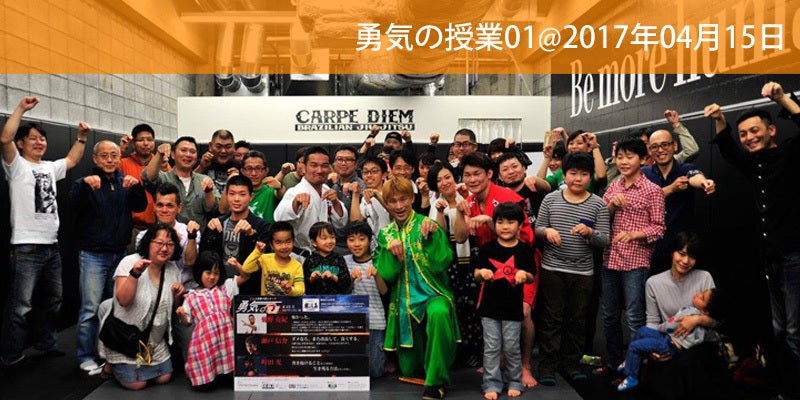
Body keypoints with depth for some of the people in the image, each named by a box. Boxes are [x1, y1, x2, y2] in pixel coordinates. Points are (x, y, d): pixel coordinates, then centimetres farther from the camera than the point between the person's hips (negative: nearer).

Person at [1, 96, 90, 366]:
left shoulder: (49, 168, 18)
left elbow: (72, 160, 32)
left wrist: (82, 137, 22)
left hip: (51, 246, 8)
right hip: (26, 247, -8)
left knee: (53, 300, 17)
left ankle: (46, 344, 31)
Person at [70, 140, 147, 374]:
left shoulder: (125, 183, 10)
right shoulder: (86, 183, -1)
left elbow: (140, 206, -3)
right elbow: (73, 205, -20)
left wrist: (136, 186, -22)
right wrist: (84, 185, -38)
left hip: (120, 253, 4)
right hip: (93, 255, -4)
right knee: (90, 309, -5)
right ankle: (86, 357, 5)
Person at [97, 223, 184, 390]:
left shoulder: (173, 269, 0)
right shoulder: (130, 262, -15)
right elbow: (123, 300, -26)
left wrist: (177, 294, -9)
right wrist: (135, 273, -37)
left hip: (155, 340, 6)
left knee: (164, 378, 4)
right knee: (136, 383, -9)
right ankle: (113, 365, 21)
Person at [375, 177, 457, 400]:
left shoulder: (427, 225, -6)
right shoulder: (385, 234, 6)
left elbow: (441, 264, -16)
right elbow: (385, 276, -3)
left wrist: (430, 237, -27)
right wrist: (391, 252, -18)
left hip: (433, 293, -4)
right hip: (404, 301, 4)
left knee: (438, 313, -41)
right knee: (410, 370, 9)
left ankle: (437, 380, -24)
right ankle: (425, 370, 46)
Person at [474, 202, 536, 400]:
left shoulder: (525, 250, -1)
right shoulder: (487, 248, 0)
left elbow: (532, 277, 4)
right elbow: (477, 275, 4)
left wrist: (524, 275, -18)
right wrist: (481, 273, -18)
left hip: (513, 308, 0)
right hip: (490, 306, 1)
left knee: (511, 348, 9)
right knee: (491, 348, 6)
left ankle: (515, 382, 26)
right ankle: (492, 384, 17)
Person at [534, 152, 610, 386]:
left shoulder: (598, 204, 0)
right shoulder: (550, 199, 1)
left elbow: (605, 240, -3)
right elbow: (537, 230, 5)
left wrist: (590, 232, -22)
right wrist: (547, 231, -16)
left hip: (583, 272, 1)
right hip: (552, 269, -1)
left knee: (577, 319, 13)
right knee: (551, 319, 5)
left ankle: (571, 363, 28)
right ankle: (548, 366, 15)